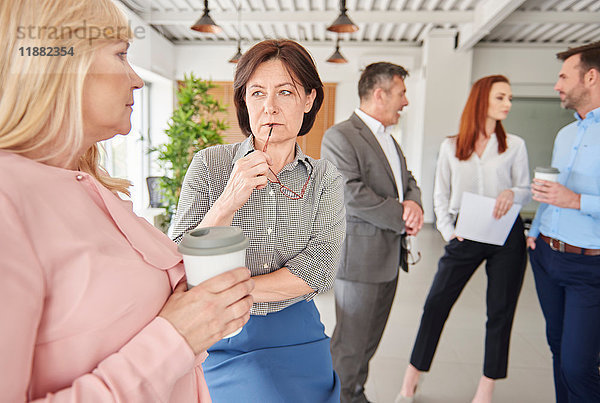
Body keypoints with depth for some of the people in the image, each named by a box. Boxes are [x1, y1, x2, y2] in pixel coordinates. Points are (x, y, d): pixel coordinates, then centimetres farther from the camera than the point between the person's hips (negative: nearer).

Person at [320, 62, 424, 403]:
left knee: (369, 340, 20)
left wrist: (414, 204, -5)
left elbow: (409, 181, 18)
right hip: (360, 257, -9)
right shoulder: (339, 137, -12)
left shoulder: (389, 139, 17)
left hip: (390, 257, 9)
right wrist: (402, 217, -14)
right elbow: (350, 196, -22)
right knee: (350, 344, 5)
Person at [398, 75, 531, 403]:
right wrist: (448, 230, -5)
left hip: (506, 237, 1)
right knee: (436, 304, 0)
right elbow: (440, 195, 7)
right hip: (465, 237, -1)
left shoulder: (515, 145, 6)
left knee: (500, 312, 7)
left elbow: (526, 191, 8)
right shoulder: (451, 146, 5)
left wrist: (512, 193, -15)